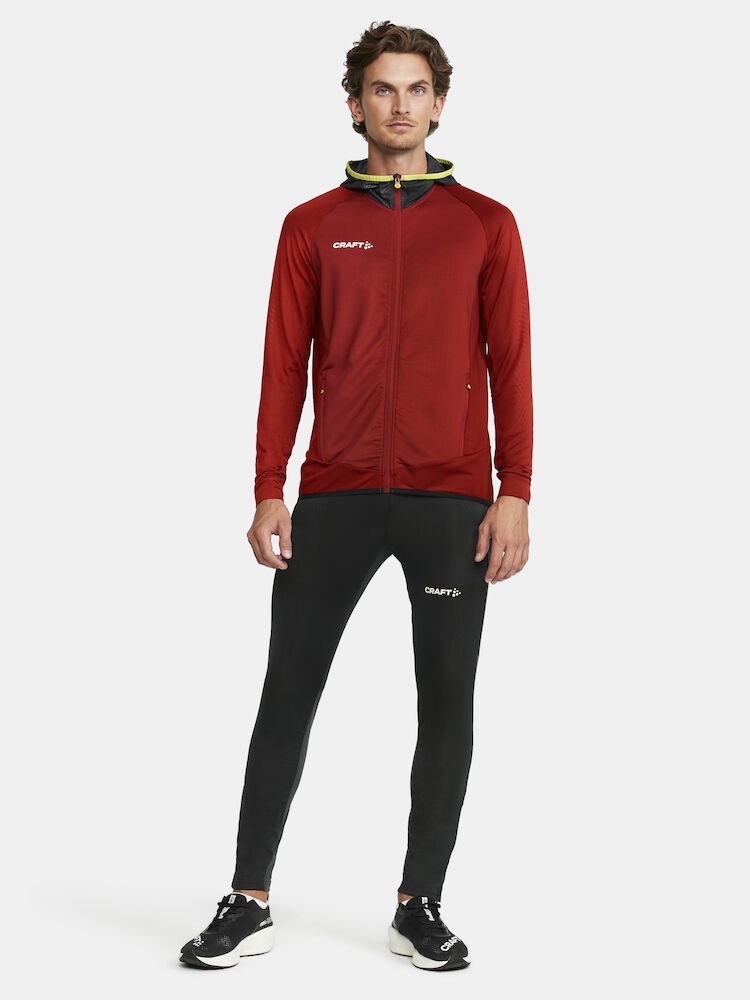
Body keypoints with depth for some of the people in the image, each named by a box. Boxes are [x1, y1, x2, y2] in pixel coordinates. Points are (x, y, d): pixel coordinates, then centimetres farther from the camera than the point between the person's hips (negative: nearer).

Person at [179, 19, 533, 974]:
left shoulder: (486, 224, 6)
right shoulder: (313, 226, 8)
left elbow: (511, 365, 2)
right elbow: (283, 364, 6)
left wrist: (514, 495, -5)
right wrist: (268, 492, -1)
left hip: (452, 499, 0)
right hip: (334, 497, 1)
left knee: (446, 704, 4)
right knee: (286, 695, 1)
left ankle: (420, 907, 16)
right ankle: (249, 903, 11)